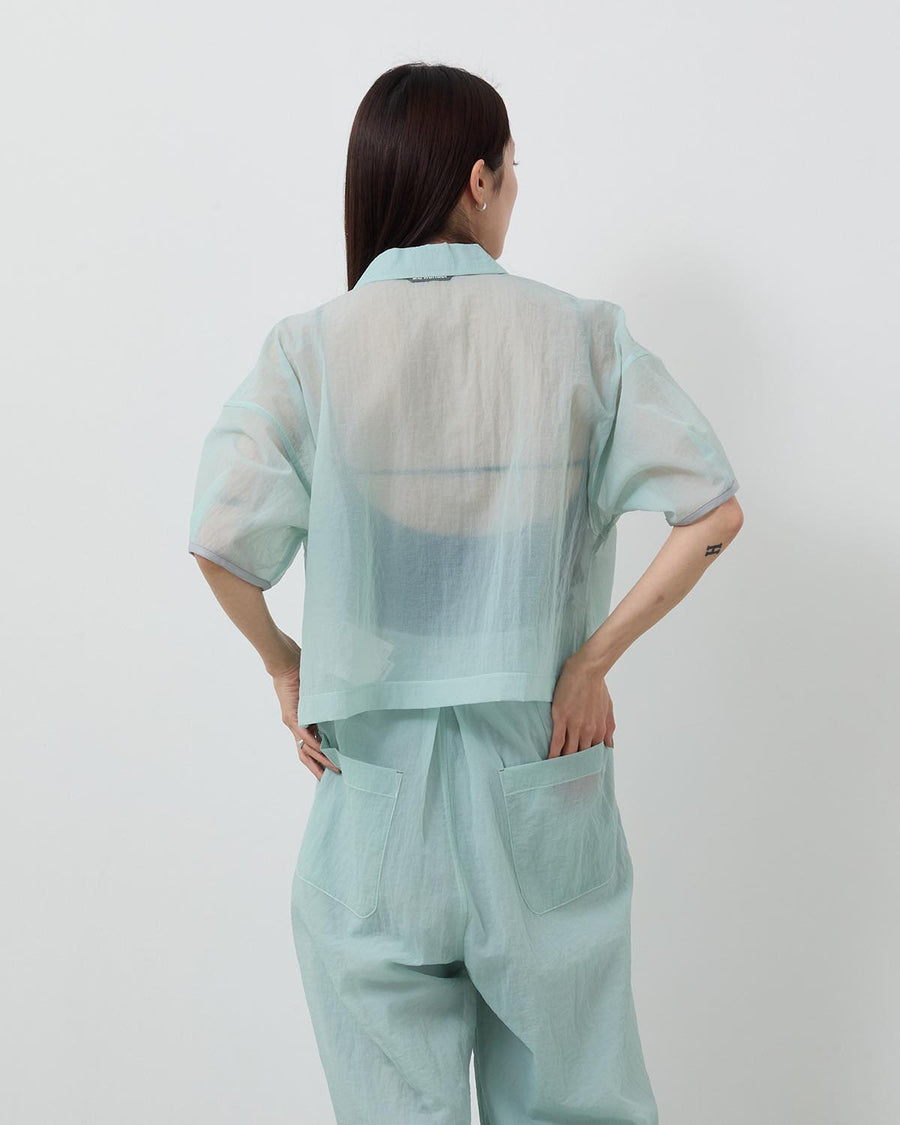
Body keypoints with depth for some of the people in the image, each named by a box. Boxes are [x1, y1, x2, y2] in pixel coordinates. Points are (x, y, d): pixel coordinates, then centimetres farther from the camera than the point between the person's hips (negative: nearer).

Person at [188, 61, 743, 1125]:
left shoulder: (309, 347, -6)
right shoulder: (581, 333, -4)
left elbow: (222, 543, -16)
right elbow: (711, 514, -9)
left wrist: (283, 664, 1)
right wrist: (593, 657, -4)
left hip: (378, 770, 0)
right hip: (542, 763, 1)